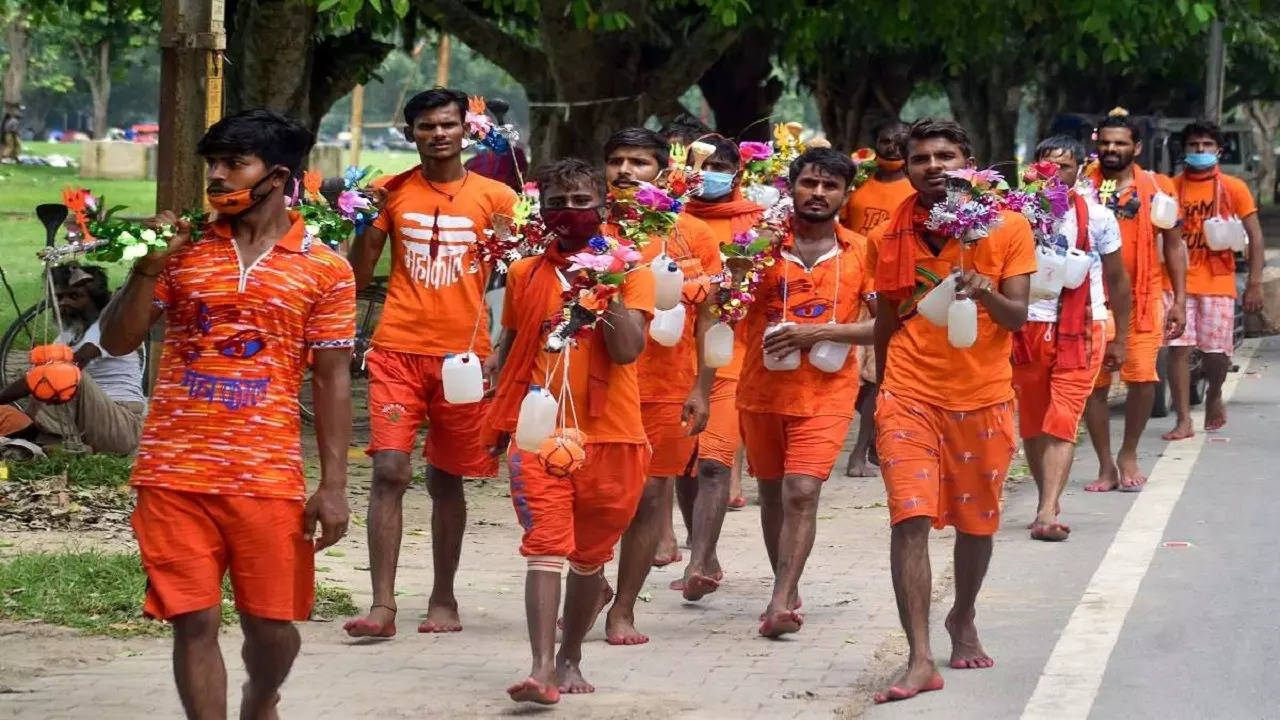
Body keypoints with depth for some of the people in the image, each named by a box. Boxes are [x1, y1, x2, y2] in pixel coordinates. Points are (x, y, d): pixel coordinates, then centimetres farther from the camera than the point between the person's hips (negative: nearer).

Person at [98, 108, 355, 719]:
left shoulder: (324, 269, 1)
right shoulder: (184, 250, 6)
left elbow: (332, 382, 2)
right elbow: (117, 343, 6)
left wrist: (333, 486, -4)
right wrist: (147, 269, -10)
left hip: (268, 478, -1)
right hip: (175, 474, 1)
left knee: (272, 625, 7)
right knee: (194, 621, -1)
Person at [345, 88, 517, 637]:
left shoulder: (494, 198, 4)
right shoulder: (392, 193, 6)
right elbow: (359, 277, 9)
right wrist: (365, 220, -5)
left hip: (463, 355, 0)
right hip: (398, 350, 0)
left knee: (447, 480, 9)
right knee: (389, 471, -11)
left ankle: (443, 599, 21)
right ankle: (382, 606, -12)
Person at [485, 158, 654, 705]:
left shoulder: (629, 271, 1)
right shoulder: (525, 274, 8)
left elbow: (627, 351, -12)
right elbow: (510, 350, 19)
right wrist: (501, 419, 13)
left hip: (609, 435, 0)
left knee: (590, 556, 12)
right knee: (546, 549, -13)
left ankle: (570, 658, 28)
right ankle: (542, 668, -20)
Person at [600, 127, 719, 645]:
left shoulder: (692, 234, 1)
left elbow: (708, 317, 3)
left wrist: (701, 389, -3)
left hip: (667, 387, 0)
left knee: (649, 495, 1)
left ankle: (623, 611, 9)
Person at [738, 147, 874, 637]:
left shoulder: (860, 252, 0)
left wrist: (819, 331, -15)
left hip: (825, 393, -2)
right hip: (762, 389, 2)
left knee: (802, 493, -15)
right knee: (772, 492, 14)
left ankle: (780, 603, -18)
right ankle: (787, 590, 30)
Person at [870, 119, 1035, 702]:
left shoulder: (1007, 227, -3)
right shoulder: (893, 235, 3)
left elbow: (1018, 316, -8)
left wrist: (985, 293, -28)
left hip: (982, 397, 0)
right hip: (910, 395, 0)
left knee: (976, 521, 14)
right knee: (910, 519, -13)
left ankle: (963, 620, 40)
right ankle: (920, 660, -15)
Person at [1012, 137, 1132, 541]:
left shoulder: (1097, 217, 2)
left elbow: (1117, 281, 10)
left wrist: (1119, 339, 9)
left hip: (1081, 330, -2)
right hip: (1028, 328, 2)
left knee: (1061, 424, -11)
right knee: (1032, 424, 7)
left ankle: (1047, 513, -19)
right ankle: (1048, 503, 22)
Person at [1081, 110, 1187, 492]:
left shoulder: (1157, 187, 6)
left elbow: (1174, 245, 10)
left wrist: (1179, 300, 5)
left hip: (1143, 298, 0)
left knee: (1143, 377, -8)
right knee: (1094, 382, 0)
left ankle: (1128, 454, 14)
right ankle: (1106, 467, 11)